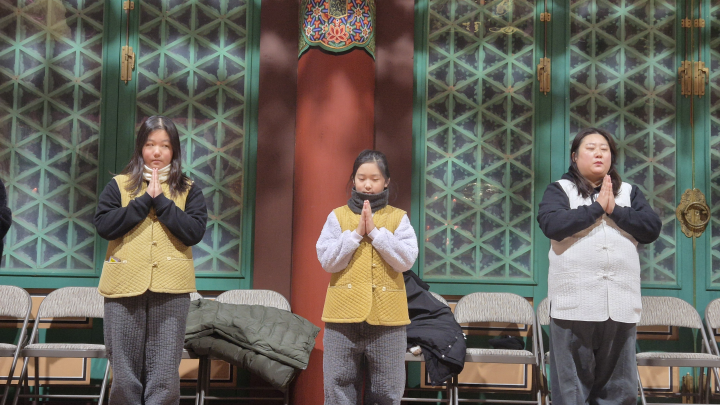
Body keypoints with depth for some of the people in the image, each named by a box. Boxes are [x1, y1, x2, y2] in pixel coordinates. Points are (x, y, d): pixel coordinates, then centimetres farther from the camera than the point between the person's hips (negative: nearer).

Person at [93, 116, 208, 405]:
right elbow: (104, 225, -5)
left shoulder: (188, 191, 10)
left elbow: (194, 232, -5)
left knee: (164, 376, -2)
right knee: (124, 374, 4)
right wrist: (145, 200, -7)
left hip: (170, 289, 0)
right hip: (125, 286, 1)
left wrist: (161, 200, -8)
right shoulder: (119, 186, 10)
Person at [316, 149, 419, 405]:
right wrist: (356, 233, -10)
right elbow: (327, 261, -3)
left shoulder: (398, 218, 7)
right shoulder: (337, 216, 7)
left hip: (387, 316, 0)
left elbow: (406, 260, -6)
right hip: (343, 315, 0)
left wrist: (375, 231, -11)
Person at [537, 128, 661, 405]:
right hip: (575, 302, -3)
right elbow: (551, 224, -13)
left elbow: (652, 229, 3)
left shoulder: (629, 192, 15)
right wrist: (596, 208, -9)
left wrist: (615, 209, -7)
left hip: (620, 304, 3)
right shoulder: (560, 190, 6)